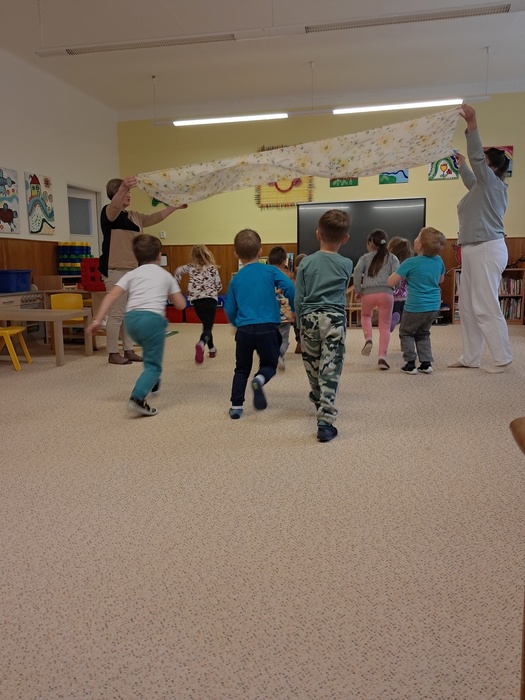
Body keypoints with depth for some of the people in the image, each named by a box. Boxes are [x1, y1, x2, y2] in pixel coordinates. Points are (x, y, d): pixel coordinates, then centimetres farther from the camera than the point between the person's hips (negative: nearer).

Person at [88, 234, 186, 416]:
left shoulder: (131, 274, 19)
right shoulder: (166, 275, 17)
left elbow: (112, 295, 4)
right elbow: (181, 304, 17)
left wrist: (98, 319, 0)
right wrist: (168, 293, 37)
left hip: (131, 318, 4)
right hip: (152, 318, -4)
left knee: (149, 351, 34)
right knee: (153, 365, 1)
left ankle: (151, 382, 46)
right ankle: (137, 398, -21)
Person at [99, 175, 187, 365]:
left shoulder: (134, 216, 19)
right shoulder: (109, 212, -5)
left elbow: (155, 218, 29)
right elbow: (115, 206, -28)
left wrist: (175, 207, 31)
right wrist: (124, 187, -47)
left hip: (133, 269, 8)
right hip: (115, 270, -8)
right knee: (116, 313, -7)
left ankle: (129, 350, 17)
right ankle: (113, 354, 0)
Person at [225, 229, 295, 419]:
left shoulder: (236, 279, 9)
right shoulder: (270, 271, 3)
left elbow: (230, 310, 12)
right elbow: (289, 287, -11)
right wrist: (295, 310, 3)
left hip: (244, 330, 2)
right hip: (268, 328, -1)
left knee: (241, 370, 19)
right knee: (269, 364, 17)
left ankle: (236, 406, 16)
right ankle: (260, 379, -16)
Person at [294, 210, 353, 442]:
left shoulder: (306, 262, 0)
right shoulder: (346, 264, 0)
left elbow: (298, 298, 3)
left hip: (310, 318, 1)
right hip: (334, 318, -1)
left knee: (312, 365, 19)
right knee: (330, 371, -2)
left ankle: (319, 401, 43)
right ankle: (325, 421, -7)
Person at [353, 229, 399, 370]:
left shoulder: (365, 257, 12)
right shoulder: (392, 257, 14)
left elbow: (357, 271, -4)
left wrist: (358, 290, 4)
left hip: (368, 293, 0)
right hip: (386, 293, 0)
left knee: (365, 315, 30)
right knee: (385, 326, 5)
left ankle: (368, 339, 4)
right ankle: (382, 356, -5)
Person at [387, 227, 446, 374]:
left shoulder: (410, 263, -16)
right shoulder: (439, 261, 0)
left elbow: (391, 282, -13)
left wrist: (398, 272, 4)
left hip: (415, 307, -5)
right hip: (434, 306, 5)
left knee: (406, 333, 14)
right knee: (423, 334, 23)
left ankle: (410, 364, 7)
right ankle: (426, 363, 17)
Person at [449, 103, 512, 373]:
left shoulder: (493, 183, -7)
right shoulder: (482, 186, 18)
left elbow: (475, 157, -18)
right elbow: (469, 179, 42)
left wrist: (472, 124, -19)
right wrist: (460, 163, 54)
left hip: (487, 250, -10)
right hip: (473, 250, 10)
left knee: (486, 306, -9)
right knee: (468, 307, 9)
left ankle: (503, 358, -2)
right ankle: (470, 357, 15)